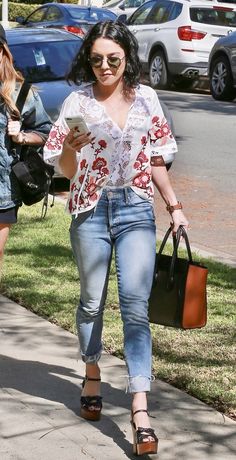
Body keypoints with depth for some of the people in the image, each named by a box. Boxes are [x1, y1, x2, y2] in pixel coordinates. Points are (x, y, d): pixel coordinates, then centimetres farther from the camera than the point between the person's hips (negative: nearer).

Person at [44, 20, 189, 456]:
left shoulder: (145, 98, 3)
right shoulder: (78, 100, -2)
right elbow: (65, 168, 0)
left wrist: (174, 205, 10)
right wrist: (72, 147, -21)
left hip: (136, 210, 0)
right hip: (91, 211, 0)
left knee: (135, 304, -10)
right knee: (92, 301, 12)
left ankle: (140, 410, -14)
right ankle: (92, 376, 37)